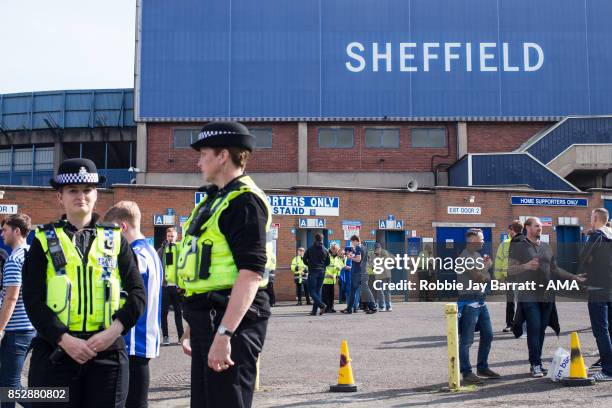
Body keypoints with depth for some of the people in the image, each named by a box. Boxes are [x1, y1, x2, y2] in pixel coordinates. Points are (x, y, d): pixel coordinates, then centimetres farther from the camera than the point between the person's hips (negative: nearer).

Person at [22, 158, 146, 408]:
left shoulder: (115, 239, 9)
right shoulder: (44, 240, 5)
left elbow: (137, 292, 4)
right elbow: (33, 299, -3)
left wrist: (114, 330, -11)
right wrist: (64, 339, -15)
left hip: (108, 349, 1)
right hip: (55, 350, -1)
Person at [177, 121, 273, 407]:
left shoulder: (245, 201, -13)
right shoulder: (214, 200, 18)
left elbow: (251, 273, -23)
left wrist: (224, 333, -28)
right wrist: (194, 325, 24)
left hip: (232, 319, -10)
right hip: (208, 317, 10)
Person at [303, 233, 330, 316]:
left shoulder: (310, 249, -3)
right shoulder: (325, 250, 6)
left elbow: (304, 259, 0)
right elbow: (328, 262, 8)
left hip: (312, 272, -4)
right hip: (322, 272, 4)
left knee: (312, 291, -3)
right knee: (318, 291, 8)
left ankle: (321, 305, -23)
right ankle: (314, 310, 5)